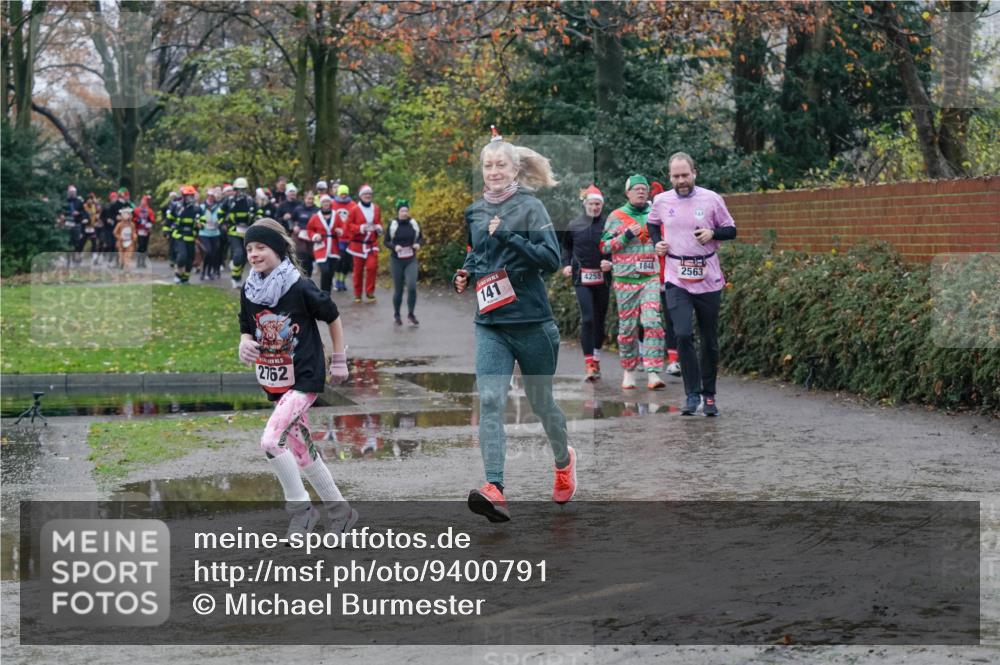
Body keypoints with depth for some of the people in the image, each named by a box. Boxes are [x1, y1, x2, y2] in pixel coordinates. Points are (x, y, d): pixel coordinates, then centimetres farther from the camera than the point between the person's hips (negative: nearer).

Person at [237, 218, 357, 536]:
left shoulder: (301, 288, -16)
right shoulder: (249, 291, 0)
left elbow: (333, 318, -3)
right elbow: (247, 329, 11)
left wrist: (339, 360, 2)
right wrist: (245, 343, -12)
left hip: (305, 379, -7)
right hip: (275, 382, 7)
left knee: (271, 441, -20)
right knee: (301, 450, 13)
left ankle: (300, 509, -3)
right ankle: (340, 512, 28)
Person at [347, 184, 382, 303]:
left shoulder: (376, 208, 5)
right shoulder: (355, 209, -7)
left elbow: (379, 222, 17)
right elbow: (349, 225, -6)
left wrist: (379, 228, -5)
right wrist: (361, 228, -19)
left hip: (372, 243, 2)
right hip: (358, 243, -2)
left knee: (372, 266, -12)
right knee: (358, 269, 6)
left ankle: (369, 293, 0)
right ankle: (357, 294, 19)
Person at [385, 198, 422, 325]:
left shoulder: (414, 223, -1)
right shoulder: (392, 224, -6)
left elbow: (420, 238, 11)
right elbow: (386, 241, 1)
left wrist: (418, 244, -11)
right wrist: (394, 246, -18)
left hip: (411, 260, 1)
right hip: (396, 261, -1)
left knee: (412, 286, -16)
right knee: (398, 290, 5)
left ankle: (411, 314, 0)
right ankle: (396, 314, 27)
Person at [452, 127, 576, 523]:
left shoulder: (530, 207, -5)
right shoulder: (474, 213, 10)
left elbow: (551, 259, -15)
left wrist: (510, 237, -24)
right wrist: (466, 273, 7)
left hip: (531, 322, -3)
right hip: (490, 324, 3)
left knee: (541, 402, 12)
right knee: (490, 400, -15)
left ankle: (564, 460, 42)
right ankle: (494, 490, -24)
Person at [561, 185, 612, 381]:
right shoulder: (574, 225, 6)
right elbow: (566, 246, 21)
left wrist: (611, 263, -14)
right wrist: (566, 264, 8)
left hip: (602, 278, 1)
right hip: (582, 278, 0)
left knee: (600, 319, 10)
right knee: (587, 319, -12)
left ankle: (596, 359, 26)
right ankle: (588, 363, -14)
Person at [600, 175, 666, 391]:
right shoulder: (616, 217, 6)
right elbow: (604, 246, 1)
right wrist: (626, 236, -10)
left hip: (652, 277, 1)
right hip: (626, 278, -1)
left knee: (652, 322, -12)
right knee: (628, 326, 2)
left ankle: (653, 373, -16)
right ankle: (628, 371, 16)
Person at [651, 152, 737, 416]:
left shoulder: (711, 199, -1)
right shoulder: (661, 201, 4)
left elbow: (731, 230, 6)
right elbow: (651, 225, 24)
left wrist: (713, 233, -13)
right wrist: (656, 244, 5)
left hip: (708, 279, 0)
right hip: (677, 280, 0)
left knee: (710, 340, 7)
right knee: (683, 334, -16)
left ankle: (709, 395, 21)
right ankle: (692, 394, -7)